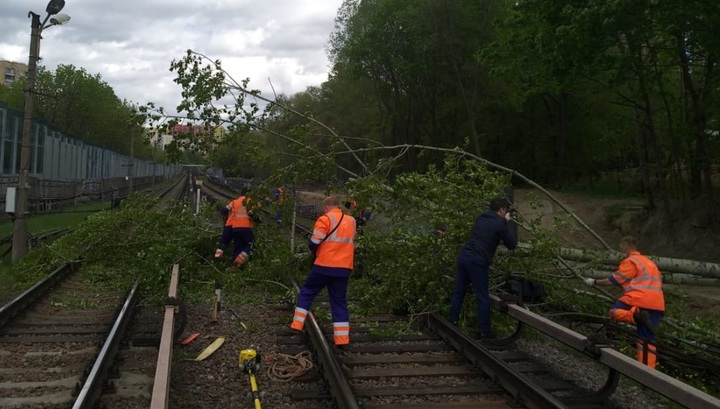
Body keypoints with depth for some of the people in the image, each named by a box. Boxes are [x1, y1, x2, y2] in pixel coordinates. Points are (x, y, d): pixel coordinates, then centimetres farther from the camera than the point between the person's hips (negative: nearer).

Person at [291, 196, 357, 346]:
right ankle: (342, 338, 7)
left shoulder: (325, 219, -7)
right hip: (344, 268, 5)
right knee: (339, 301, 10)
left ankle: (297, 326, 13)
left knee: (306, 292, 14)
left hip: (324, 266, -4)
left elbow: (313, 244, -10)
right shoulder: (351, 221, 10)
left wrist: (316, 250, 10)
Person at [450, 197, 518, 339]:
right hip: (477, 261, -7)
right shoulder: (500, 224, -5)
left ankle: (452, 323, 21)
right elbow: (512, 244, 3)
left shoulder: (481, 218, 15)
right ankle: (485, 331, 10)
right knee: (483, 297, 3)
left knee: (458, 292, 14)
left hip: (463, 256, 7)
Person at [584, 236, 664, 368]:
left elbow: (613, 281, -1)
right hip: (657, 305, 8)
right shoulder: (649, 262, 28)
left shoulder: (630, 261, 1)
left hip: (638, 299, -8)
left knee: (613, 312, 7)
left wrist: (594, 282, 12)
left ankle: (635, 315, -21)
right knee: (647, 340, 8)